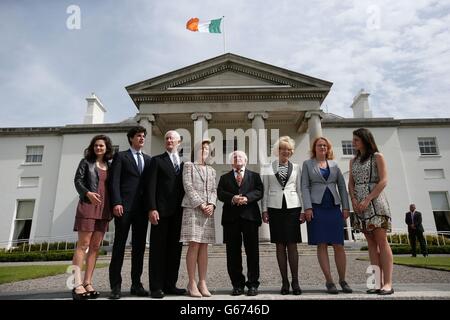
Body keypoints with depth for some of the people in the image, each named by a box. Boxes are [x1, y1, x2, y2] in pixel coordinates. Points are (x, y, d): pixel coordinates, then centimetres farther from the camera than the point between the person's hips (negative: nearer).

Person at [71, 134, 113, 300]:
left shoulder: (109, 165, 17)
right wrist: (87, 193, -20)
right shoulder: (86, 161, 7)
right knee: (83, 245, -7)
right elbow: (77, 180, -2)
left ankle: (87, 283, 8)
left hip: (104, 208, 4)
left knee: (95, 247, 3)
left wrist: (111, 206, 7)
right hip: (88, 205, -4)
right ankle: (77, 285, -7)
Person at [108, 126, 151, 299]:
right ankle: (116, 286, 6)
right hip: (124, 206, -4)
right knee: (119, 245, 0)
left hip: (142, 207, 4)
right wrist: (116, 202, -16)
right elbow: (114, 181, -3)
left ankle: (136, 284, 12)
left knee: (139, 246, 5)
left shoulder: (148, 159, 19)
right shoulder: (120, 156, 8)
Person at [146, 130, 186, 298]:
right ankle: (156, 287, 7)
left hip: (178, 212, 4)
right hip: (161, 210, -4)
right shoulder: (157, 160, 6)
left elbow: (185, 187, 14)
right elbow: (151, 186, -3)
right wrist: (152, 208, -14)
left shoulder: (184, 164, 17)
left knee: (175, 249, 6)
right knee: (158, 248, 0)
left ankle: (170, 284, 15)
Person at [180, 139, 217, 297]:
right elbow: (188, 186, -5)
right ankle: (192, 283, 0)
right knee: (194, 245, -7)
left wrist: (212, 204, -7)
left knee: (204, 246, 4)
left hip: (208, 211, 4)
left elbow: (214, 190, 13)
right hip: (192, 209, -4)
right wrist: (201, 205, -12)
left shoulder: (211, 170, 20)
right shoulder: (189, 165, 6)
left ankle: (202, 283, 8)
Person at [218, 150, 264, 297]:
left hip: (250, 215, -1)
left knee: (252, 251, 1)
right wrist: (232, 198, -17)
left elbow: (259, 191, 0)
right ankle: (237, 284, 15)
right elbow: (220, 193, 2)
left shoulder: (254, 176, 15)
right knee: (233, 252, 4)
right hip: (231, 217, 1)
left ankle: (253, 284, 12)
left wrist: (247, 198, -17)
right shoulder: (224, 178, 17)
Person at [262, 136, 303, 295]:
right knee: (280, 245, 4)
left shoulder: (296, 168, 10)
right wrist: (264, 210, 0)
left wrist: (303, 209, 3)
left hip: (292, 207, 0)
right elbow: (265, 190, 6)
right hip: (275, 208, 0)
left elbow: (300, 189, 10)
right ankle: (285, 281, 12)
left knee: (292, 245, -1)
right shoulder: (269, 168, 7)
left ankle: (295, 281, 9)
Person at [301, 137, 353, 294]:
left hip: (334, 207, 3)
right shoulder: (307, 164, 8)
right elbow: (305, 187, 0)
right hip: (317, 208, -2)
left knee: (339, 245, 1)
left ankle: (343, 280, 13)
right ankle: (329, 281, 6)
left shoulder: (334, 165, 16)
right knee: (322, 245, -1)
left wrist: (346, 207, 2)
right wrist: (307, 207, -10)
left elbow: (342, 186, 12)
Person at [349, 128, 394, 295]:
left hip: (375, 201, -5)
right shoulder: (353, 161, 17)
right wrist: (354, 199, -5)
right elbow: (351, 183, 12)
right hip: (359, 204, 5)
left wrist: (368, 199, -14)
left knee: (381, 241, -7)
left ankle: (387, 283, -4)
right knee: (371, 243, 4)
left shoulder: (377, 157, 2)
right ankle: (378, 282, 7)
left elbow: (383, 181, -7)